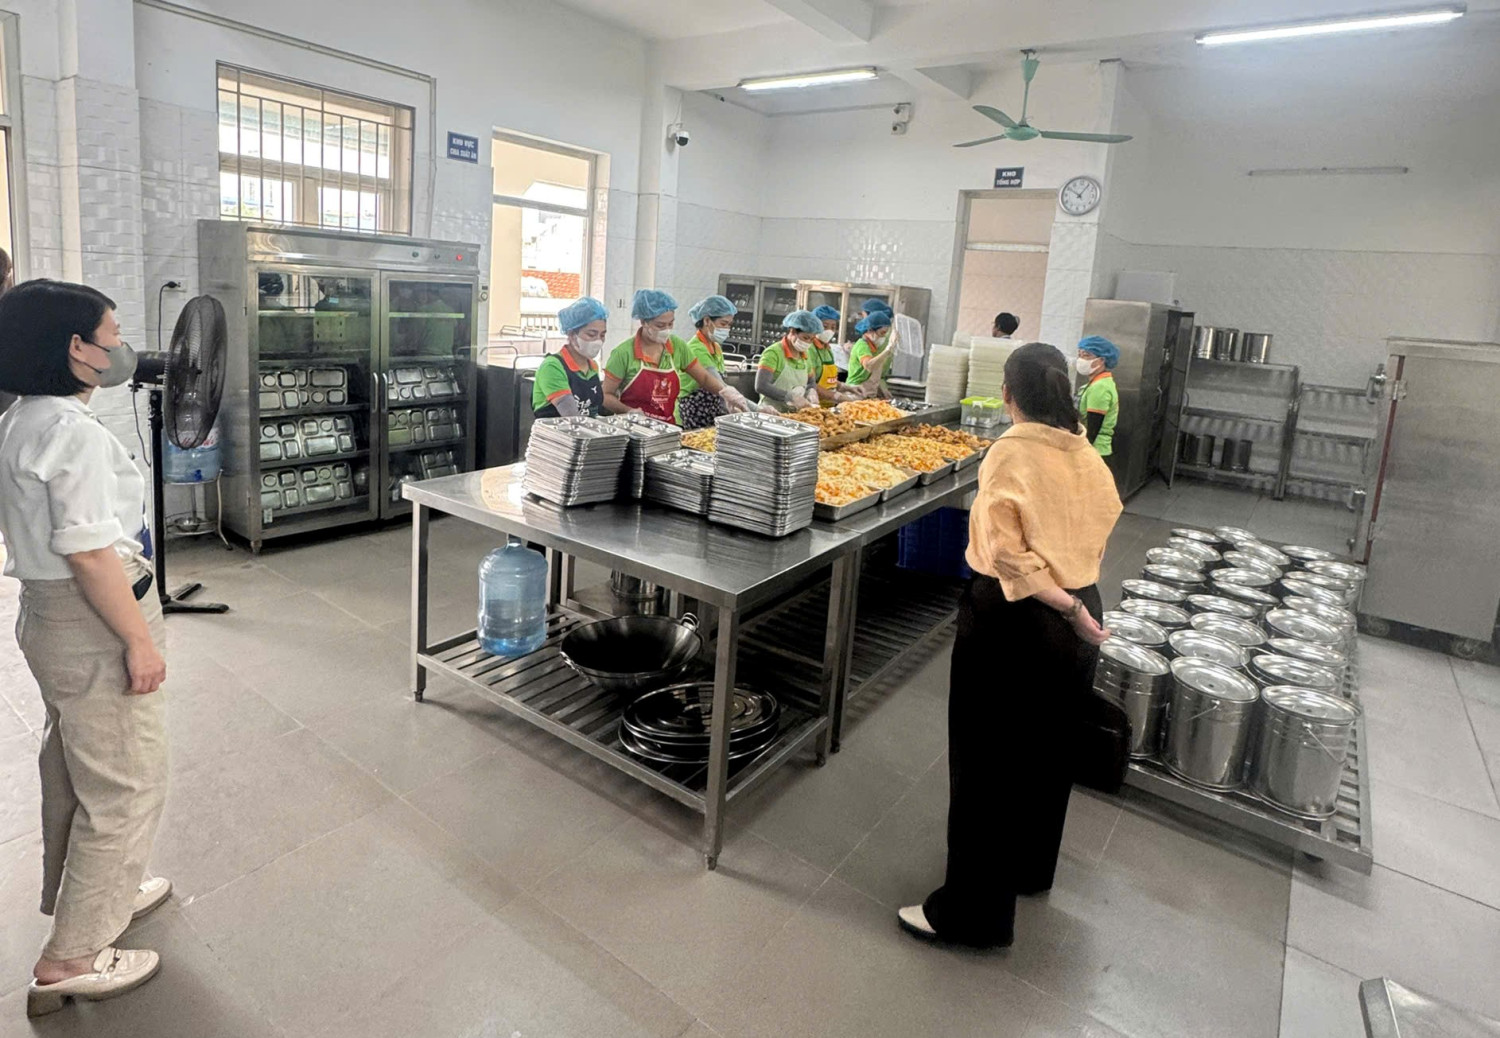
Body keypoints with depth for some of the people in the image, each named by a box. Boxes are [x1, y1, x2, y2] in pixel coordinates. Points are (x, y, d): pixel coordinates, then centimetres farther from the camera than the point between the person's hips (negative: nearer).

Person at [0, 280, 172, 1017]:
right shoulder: (75, 432, -23)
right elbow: (90, 551, -26)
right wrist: (140, 642, -20)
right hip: (93, 624, -10)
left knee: (75, 769, 24)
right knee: (124, 785, 3)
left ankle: (83, 896, 43)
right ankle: (70, 959, 14)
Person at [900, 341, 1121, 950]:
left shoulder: (1011, 453, -16)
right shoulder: (1087, 456, 2)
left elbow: (1007, 554, -24)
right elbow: (1101, 526, 4)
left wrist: (1067, 608, -19)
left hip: (1015, 620, -7)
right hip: (1076, 618, 7)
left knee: (988, 762, 2)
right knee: (1047, 751, 22)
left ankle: (974, 909, 12)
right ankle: (1031, 867, 42)